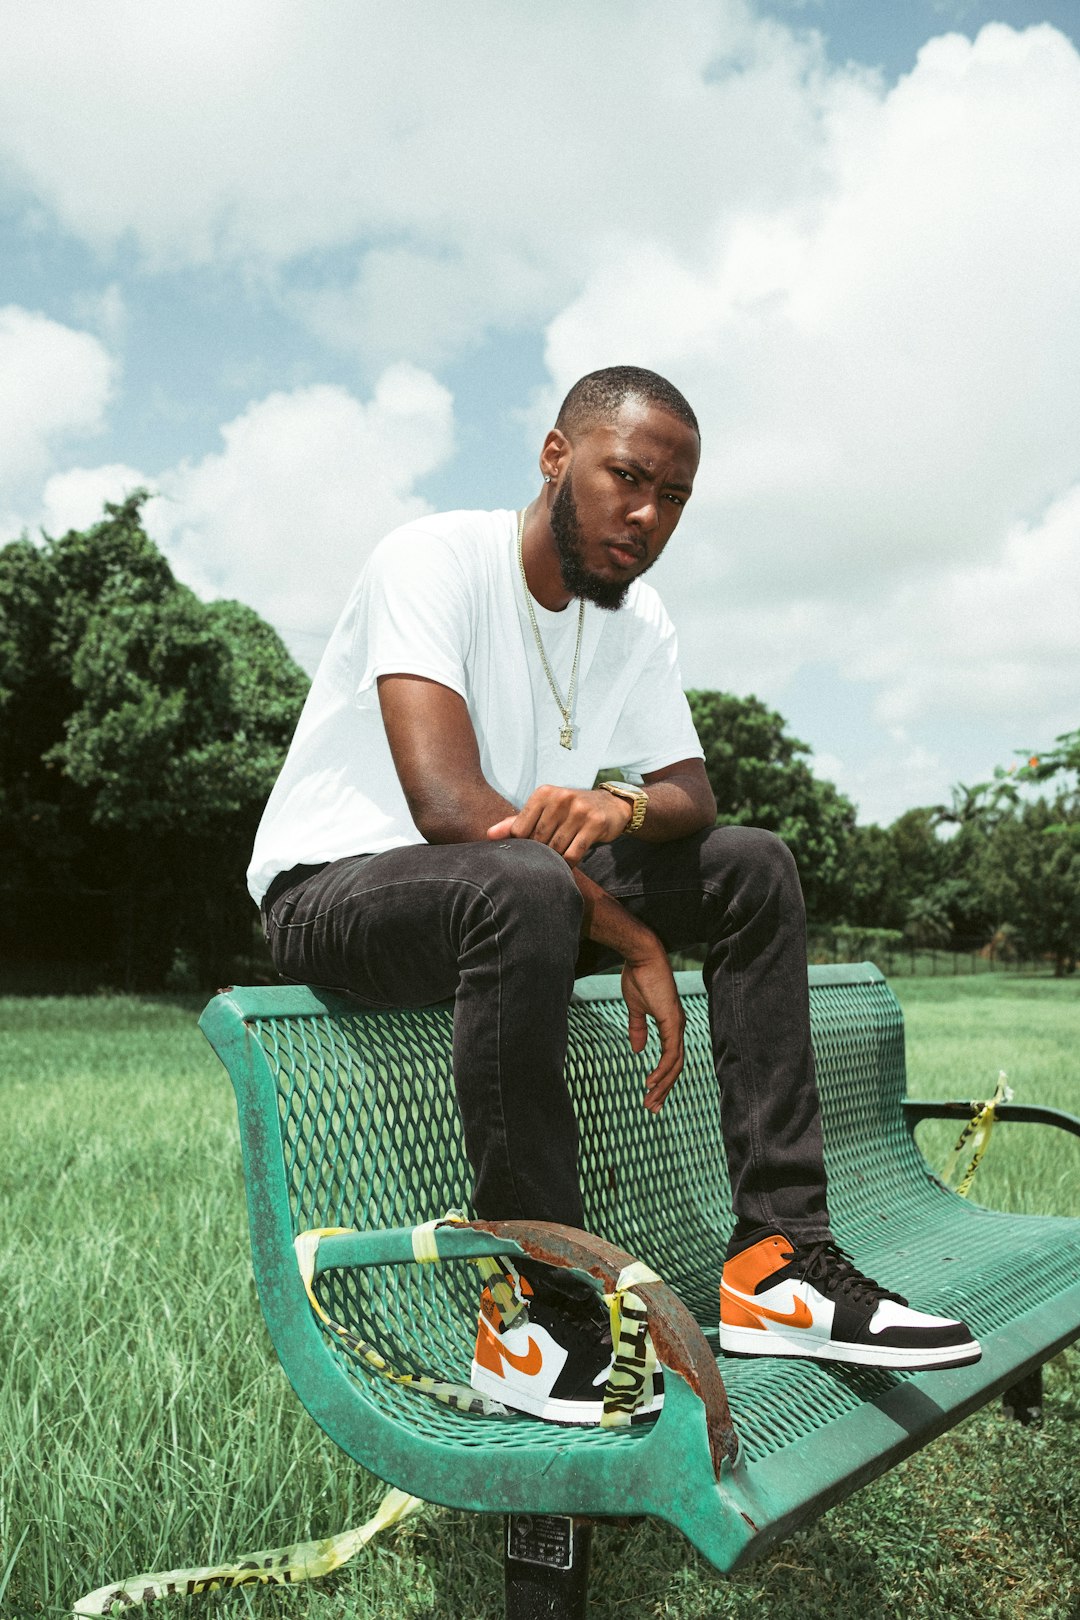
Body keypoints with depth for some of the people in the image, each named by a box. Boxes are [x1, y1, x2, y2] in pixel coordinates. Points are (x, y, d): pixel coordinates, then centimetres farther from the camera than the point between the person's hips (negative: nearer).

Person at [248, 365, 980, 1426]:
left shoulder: (635, 618, 5)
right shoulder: (436, 560, -18)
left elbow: (692, 792, 4)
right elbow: (449, 803, -29)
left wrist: (625, 805, -23)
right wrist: (634, 942, -25)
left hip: (506, 898, 7)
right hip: (330, 891, -7)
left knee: (754, 869, -6)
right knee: (526, 885, -39)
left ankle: (777, 1257, -11)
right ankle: (537, 1307, -27)